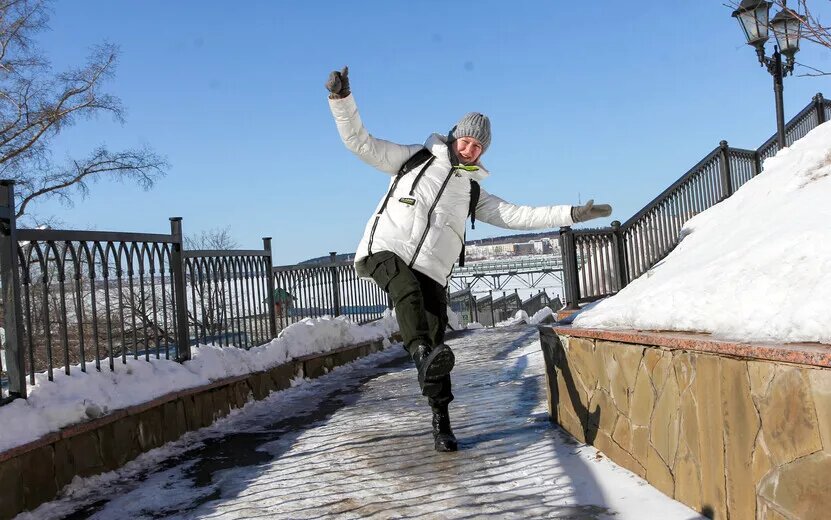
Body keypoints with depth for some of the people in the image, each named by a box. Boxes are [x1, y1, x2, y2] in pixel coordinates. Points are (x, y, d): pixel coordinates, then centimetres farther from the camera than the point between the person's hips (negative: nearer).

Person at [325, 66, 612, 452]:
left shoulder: (472, 192, 23)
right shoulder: (414, 158, 15)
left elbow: (516, 215, 17)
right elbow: (360, 142, 10)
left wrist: (572, 214, 11)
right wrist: (341, 99, -4)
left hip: (431, 272, 3)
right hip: (384, 250, -2)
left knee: (435, 339, -4)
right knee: (407, 288, -36)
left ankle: (441, 421, 6)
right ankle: (423, 355, -53)